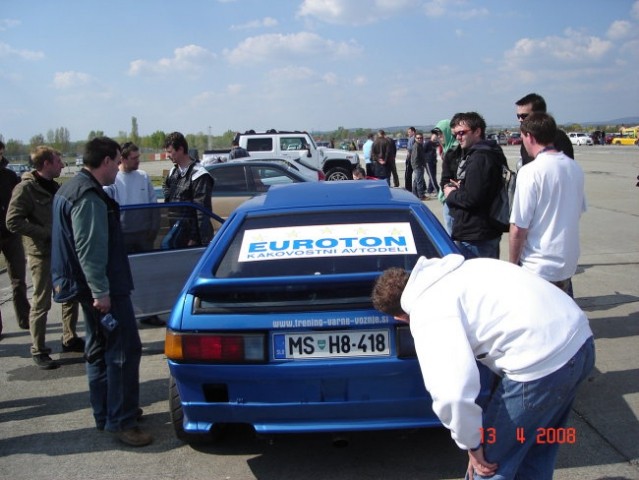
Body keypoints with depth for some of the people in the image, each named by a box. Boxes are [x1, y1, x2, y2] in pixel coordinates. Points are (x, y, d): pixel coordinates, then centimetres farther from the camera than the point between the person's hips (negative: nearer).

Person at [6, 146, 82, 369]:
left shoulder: (55, 187, 11)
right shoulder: (25, 188, -12)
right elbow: (13, 222, -18)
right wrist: (47, 233, -21)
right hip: (42, 254, -7)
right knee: (41, 303, 1)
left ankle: (70, 339, 29)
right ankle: (38, 351, 12)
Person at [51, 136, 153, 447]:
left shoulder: (73, 189, 15)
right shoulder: (89, 196, -19)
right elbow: (89, 249, -25)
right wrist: (100, 291, -25)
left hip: (93, 288, 11)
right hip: (104, 288, -11)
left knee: (100, 350, 17)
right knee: (124, 351, -5)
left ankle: (105, 414, 27)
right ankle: (120, 421, 0)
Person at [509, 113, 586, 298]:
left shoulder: (530, 172, -18)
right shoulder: (575, 168, 3)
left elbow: (518, 228, -18)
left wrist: (512, 263, -7)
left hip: (537, 268, -6)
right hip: (568, 264, 7)